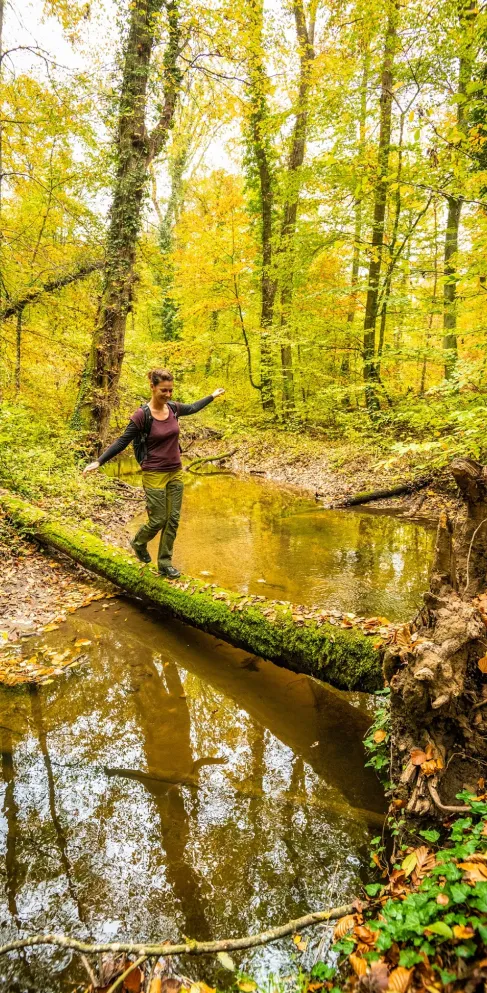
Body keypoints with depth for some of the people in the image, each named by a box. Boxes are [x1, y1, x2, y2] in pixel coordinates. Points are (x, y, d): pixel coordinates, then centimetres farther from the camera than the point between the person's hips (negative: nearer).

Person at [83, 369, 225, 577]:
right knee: (158, 521, 1)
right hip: (154, 475, -6)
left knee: (173, 520, 7)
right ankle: (138, 543, 33)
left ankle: (165, 564, 19)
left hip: (175, 473, 6)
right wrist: (98, 462, -18)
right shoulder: (141, 415, -16)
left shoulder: (173, 408, 0)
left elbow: (192, 408, 22)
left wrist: (212, 396, 33)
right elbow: (122, 442, -11)